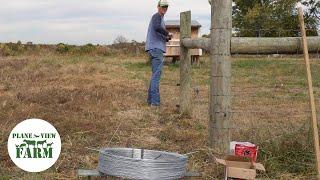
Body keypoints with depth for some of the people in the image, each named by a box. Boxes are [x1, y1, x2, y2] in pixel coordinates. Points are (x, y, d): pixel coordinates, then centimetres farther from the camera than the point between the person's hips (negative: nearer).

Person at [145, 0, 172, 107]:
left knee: (155, 74, 12)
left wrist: (167, 38, 10)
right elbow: (157, 27, -28)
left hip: (157, 49, 10)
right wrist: (168, 33, -14)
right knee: (157, 74, -13)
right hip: (156, 48, -10)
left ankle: (150, 100, 14)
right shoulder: (157, 16, -6)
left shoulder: (161, 18, 24)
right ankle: (155, 101, -16)